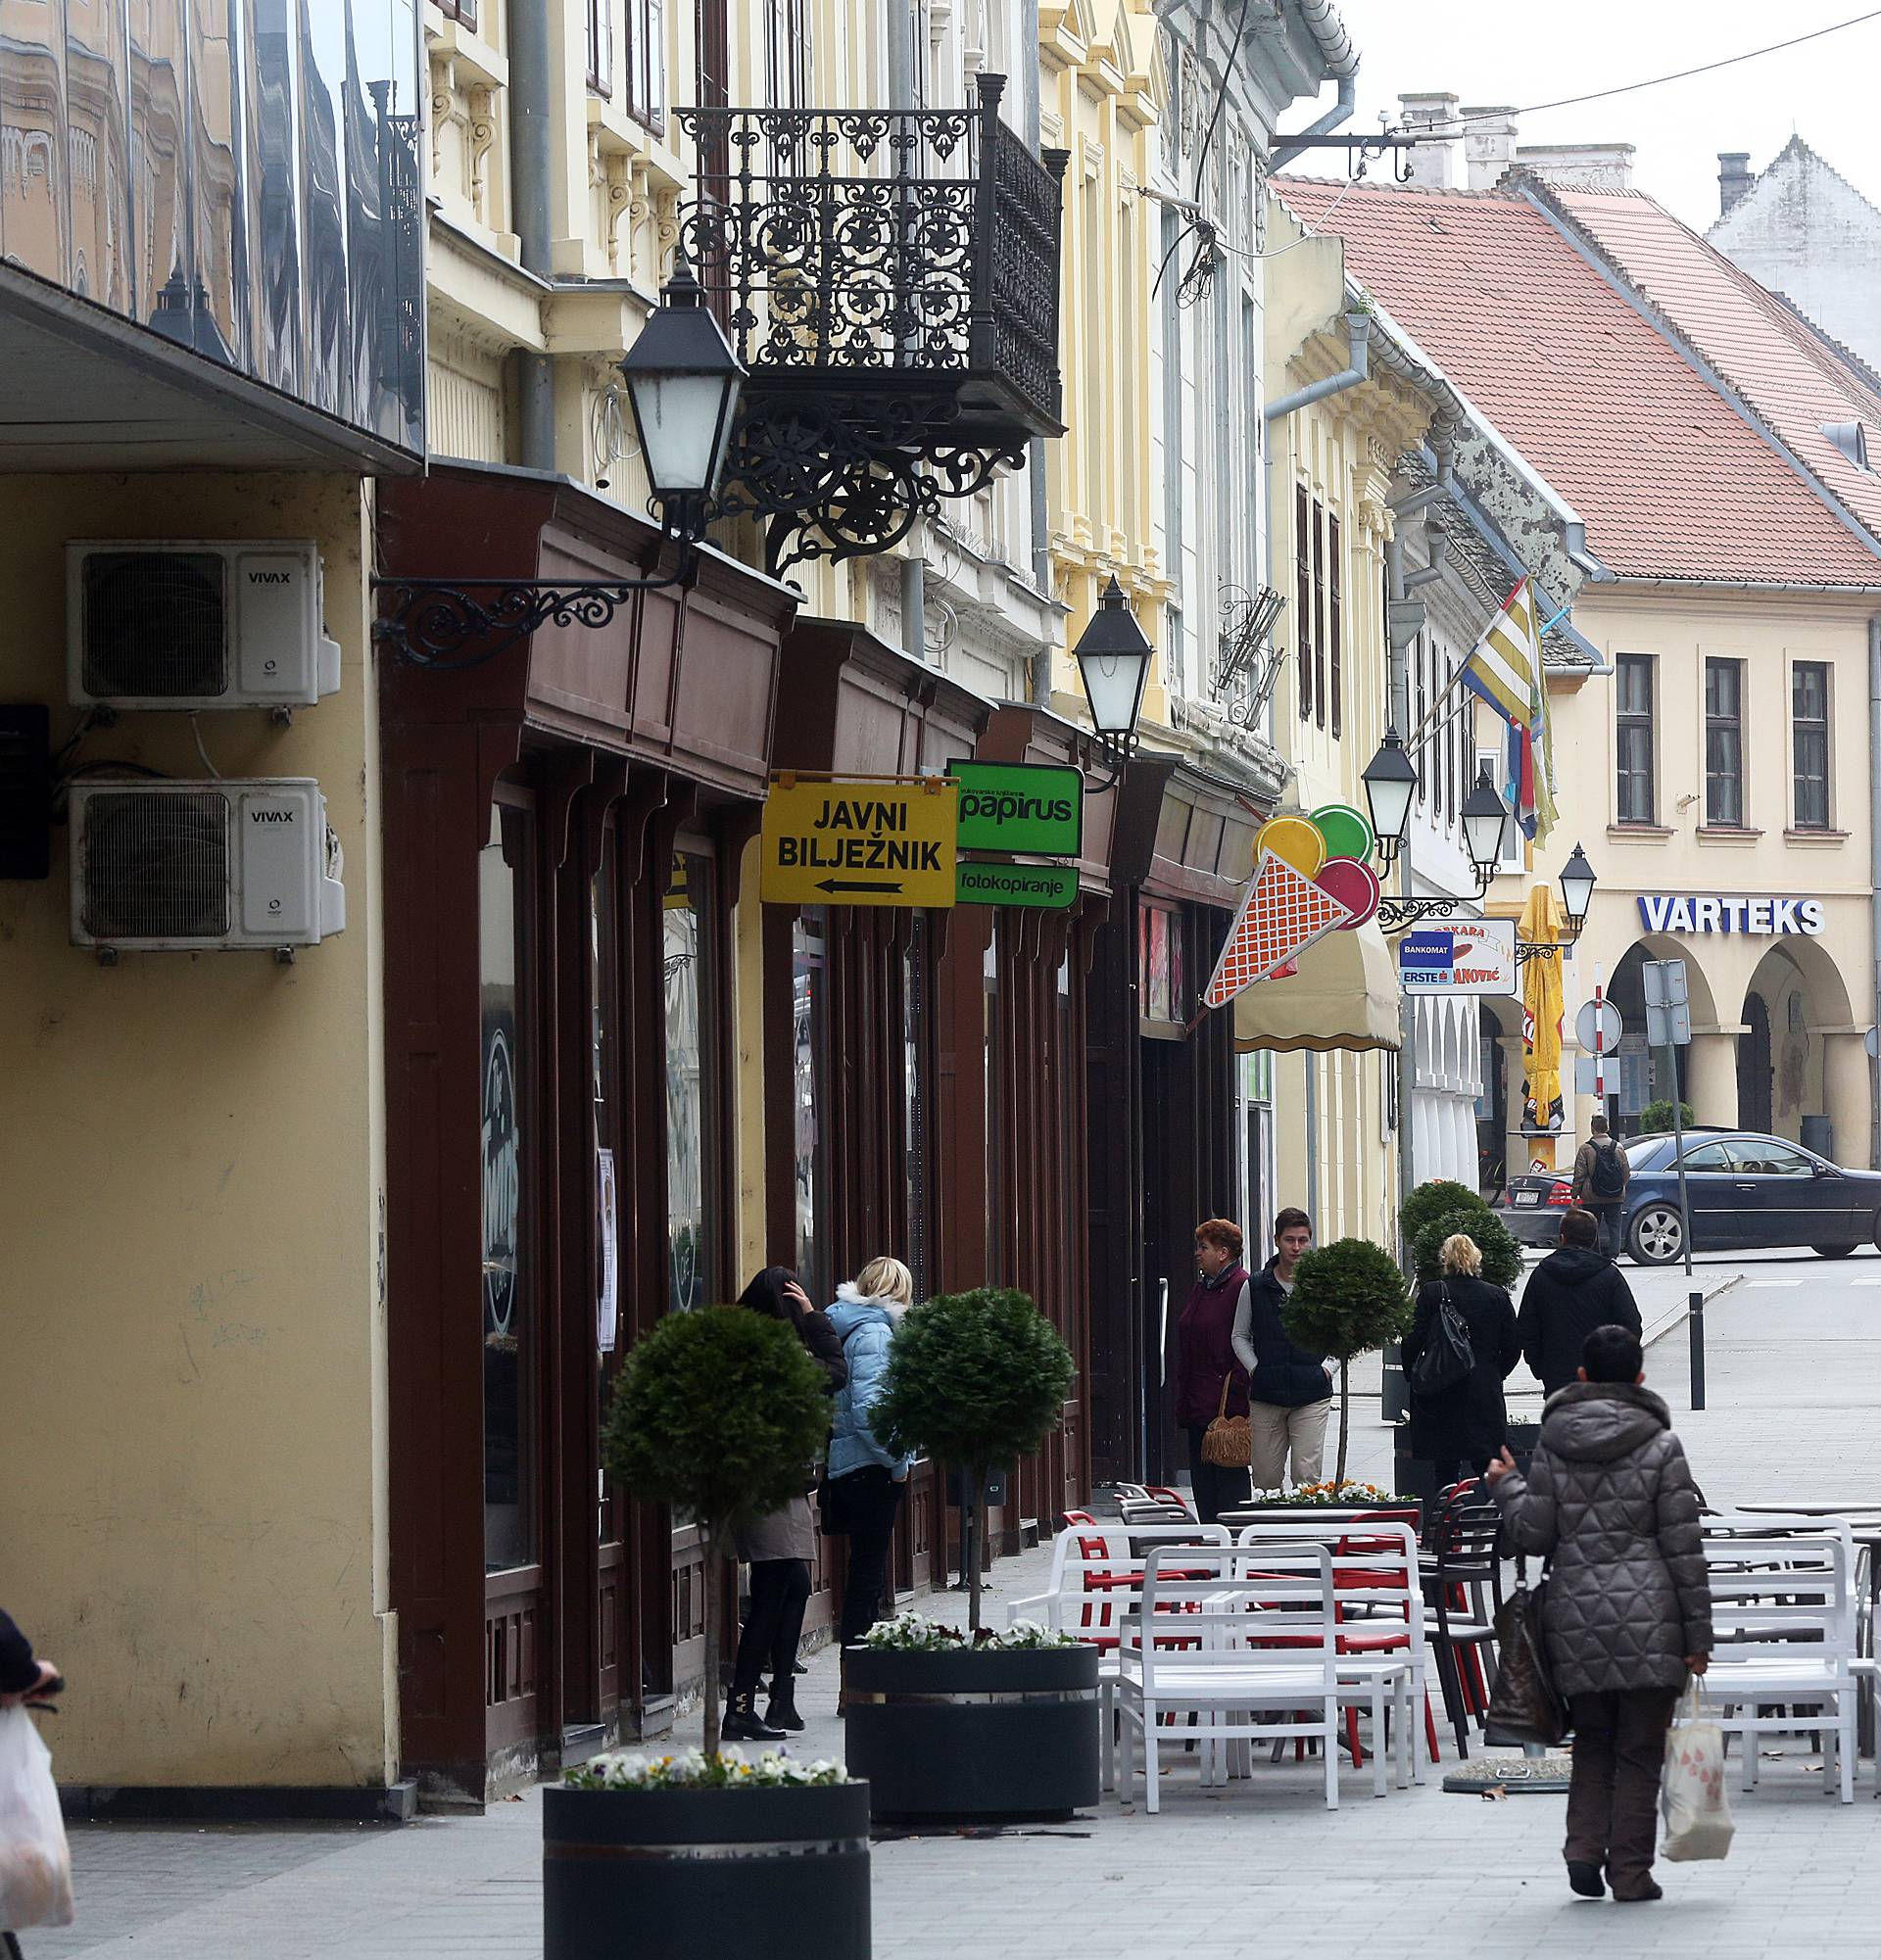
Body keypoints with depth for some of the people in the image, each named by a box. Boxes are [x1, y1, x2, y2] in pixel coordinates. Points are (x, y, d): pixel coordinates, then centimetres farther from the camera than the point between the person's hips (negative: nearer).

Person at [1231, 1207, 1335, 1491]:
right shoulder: (1255, 1287, 5)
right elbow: (1240, 1336, 14)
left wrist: (1327, 1369, -2)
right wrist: (1255, 1370, 0)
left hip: (1312, 1395, -1)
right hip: (1266, 1396, 1)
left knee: (1307, 1475, -8)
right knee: (1266, 1478, 3)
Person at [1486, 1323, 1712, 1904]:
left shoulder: (1553, 1446, 4)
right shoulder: (1660, 1447, -3)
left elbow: (1533, 1535, 4)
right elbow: (1683, 1549, -3)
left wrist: (1507, 1486, 23)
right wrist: (1698, 1634, 1)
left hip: (1575, 1618, 3)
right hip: (1648, 1618, -3)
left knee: (1592, 1745, 17)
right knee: (1640, 1752, 4)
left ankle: (1585, 1849, 1)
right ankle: (1630, 1872, 4)